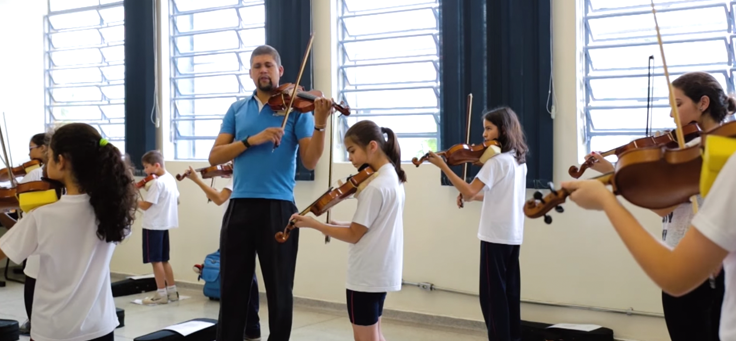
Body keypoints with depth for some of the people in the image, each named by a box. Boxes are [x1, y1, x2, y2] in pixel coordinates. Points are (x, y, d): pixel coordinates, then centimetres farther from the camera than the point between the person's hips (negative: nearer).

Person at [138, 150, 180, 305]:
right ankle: (172, 291, 18)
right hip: (164, 224, 9)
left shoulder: (157, 183, -19)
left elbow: (145, 205, -18)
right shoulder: (170, 179, 8)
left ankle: (161, 294, 3)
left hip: (153, 225, -9)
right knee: (163, 259, 16)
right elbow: (177, 200, 17)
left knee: (155, 260, -1)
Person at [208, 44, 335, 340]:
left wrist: (320, 124, -22)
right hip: (239, 207, 3)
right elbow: (215, 156, 1)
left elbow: (309, 161, -8)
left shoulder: (296, 108, 2)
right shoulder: (237, 110, 12)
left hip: (278, 208, -3)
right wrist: (252, 140, -12)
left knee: (279, 291, 5)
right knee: (232, 288, 10)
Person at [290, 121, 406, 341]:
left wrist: (312, 224, -13)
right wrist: (341, 225, 3)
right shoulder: (393, 178, 8)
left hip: (365, 273, -9)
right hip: (381, 270, 9)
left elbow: (354, 235, -17)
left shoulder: (375, 187, -21)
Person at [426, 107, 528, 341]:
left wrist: (442, 166, -21)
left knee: (492, 292, -3)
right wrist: (475, 195, 7)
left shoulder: (496, 161, -15)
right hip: (513, 234, 9)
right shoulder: (518, 160, 12)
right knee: (509, 289, 13)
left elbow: (468, 193, -21)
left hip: (495, 235, -9)